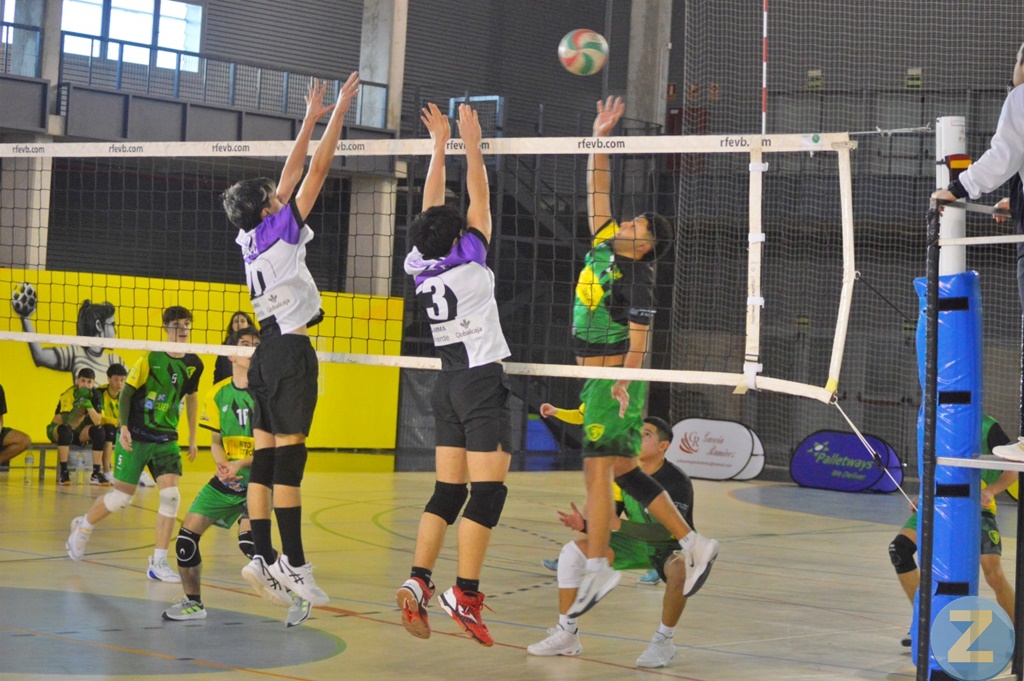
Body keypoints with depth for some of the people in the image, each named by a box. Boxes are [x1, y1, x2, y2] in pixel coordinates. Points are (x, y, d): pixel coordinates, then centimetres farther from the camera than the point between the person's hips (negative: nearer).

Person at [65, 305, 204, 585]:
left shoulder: (193, 364, 3)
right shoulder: (151, 358, -10)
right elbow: (127, 391, -7)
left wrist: (192, 438, 20)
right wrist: (123, 427, -19)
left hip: (166, 439, 4)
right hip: (136, 436, -4)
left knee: (171, 496, -13)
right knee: (122, 498, 1)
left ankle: (158, 563, -5)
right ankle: (82, 527, 32)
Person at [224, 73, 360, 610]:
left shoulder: (251, 237, 11)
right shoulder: (279, 230, -8)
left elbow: (293, 173, 19)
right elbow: (318, 170, -8)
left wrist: (311, 119, 24)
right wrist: (339, 112, -2)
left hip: (268, 352, 8)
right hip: (291, 349, -8)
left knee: (266, 458, 4)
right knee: (289, 456, -9)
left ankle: (261, 556, 1)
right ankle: (293, 562, -9)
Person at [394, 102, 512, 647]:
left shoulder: (419, 264, 2)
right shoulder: (469, 260, -11)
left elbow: (432, 205, 13)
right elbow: (479, 196, -4)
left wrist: (439, 145, 20)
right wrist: (470, 143, 4)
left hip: (448, 382, 7)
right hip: (483, 380, -7)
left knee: (448, 490, 8)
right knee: (487, 491, -6)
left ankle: (417, 583, -2)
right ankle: (465, 594, -11)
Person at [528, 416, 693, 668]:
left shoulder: (678, 481, -24)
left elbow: (668, 530, -34)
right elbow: (608, 520, -3)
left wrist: (620, 525, -42)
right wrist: (585, 524, -25)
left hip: (672, 548, -6)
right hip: (635, 544, 6)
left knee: (679, 571, -42)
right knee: (572, 551, -11)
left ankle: (663, 642, -17)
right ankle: (567, 636, -2)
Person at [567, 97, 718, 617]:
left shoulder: (636, 278, -12)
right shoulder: (603, 245, 9)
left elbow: (639, 334, -18)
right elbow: (598, 189, 14)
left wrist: (625, 380, -30)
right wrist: (600, 138, 7)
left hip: (614, 379, -9)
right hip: (593, 378, 9)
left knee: (597, 471, -9)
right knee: (624, 470, 10)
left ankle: (596, 568, -4)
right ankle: (693, 544, 14)